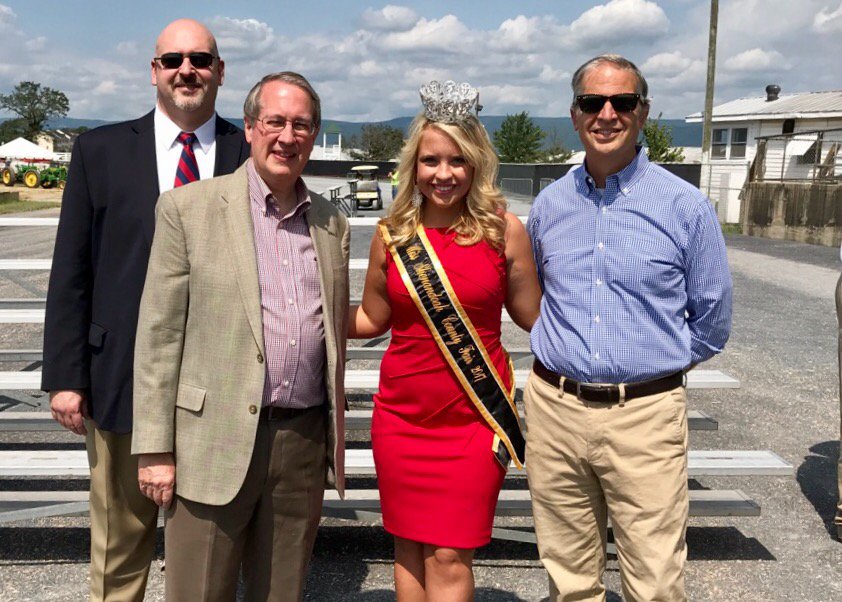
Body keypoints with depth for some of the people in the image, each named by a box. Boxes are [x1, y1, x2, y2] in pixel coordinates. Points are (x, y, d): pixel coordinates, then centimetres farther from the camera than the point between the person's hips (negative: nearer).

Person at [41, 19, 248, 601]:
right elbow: (71, 273, 3)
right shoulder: (101, 150, 4)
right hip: (123, 378, 1)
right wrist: (65, 376, -2)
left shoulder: (250, 155, 2)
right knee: (120, 543, 14)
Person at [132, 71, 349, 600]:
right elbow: (159, 334, -4)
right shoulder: (188, 208, -2)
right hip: (214, 439, -3)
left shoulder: (332, 224, 10)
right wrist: (155, 448, -7)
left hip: (305, 442, 4)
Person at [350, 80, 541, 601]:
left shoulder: (504, 230, -5)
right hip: (401, 415, 3)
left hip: (473, 418, -2)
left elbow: (534, 315, 3)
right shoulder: (392, 234, 2)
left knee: (449, 557, 1)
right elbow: (371, 319, 11)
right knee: (409, 549, 13)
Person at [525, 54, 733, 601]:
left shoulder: (686, 206, -3)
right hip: (555, 410, 3)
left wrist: (656, 364, 11)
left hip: (646, 416, -3)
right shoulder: (549, 204, 7)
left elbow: (712, 319, 5)